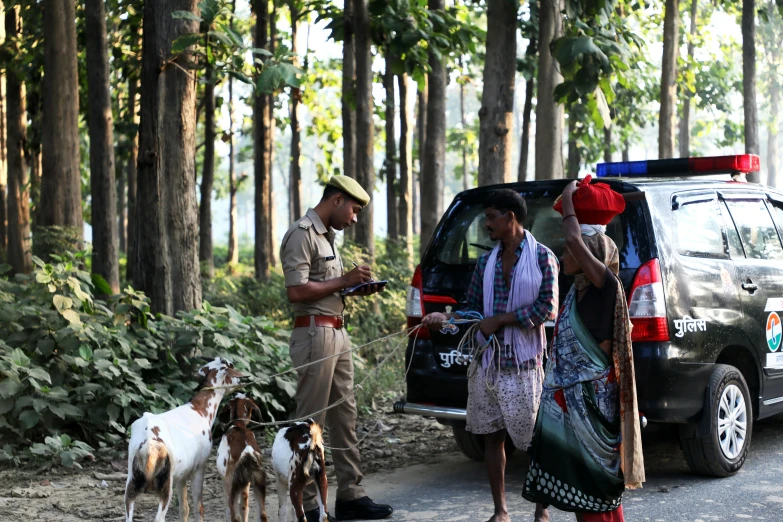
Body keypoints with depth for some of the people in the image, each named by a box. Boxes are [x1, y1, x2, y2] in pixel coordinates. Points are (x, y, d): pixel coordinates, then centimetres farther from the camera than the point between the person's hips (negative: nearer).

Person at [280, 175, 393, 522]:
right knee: (310, 421, -4)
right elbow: (296, 291, -19)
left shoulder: (326, 236, 18)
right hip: (315, 334, -10)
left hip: (338, 333, 10)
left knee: (345, 416, 11)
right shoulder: (302, 234, -11)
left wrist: (354, 288, 7)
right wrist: (344, 280, -13)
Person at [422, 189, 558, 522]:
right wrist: (446, 317, -8)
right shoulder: (486, 262, 10)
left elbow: (546, 309, -12)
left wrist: (499, 320, -14)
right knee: (492, 436, 9)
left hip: (523, 364, -5)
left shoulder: (542, 257, -4)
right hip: (486, 363, 5)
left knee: (534, 440, 1)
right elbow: (473, 308, 11)